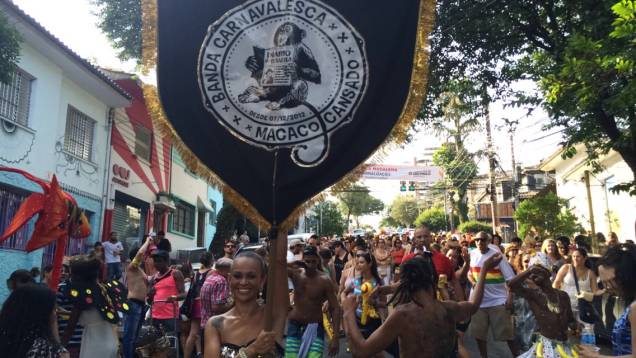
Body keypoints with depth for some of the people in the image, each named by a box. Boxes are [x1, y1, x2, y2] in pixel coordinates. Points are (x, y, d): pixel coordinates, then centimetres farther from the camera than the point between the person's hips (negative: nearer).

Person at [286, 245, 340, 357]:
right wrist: (290, 264, -26)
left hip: (315, 327, -2)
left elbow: (335, 308, -11)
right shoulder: (296, 273, -6)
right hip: (294, 325, 2)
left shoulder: (325, 280, -12)